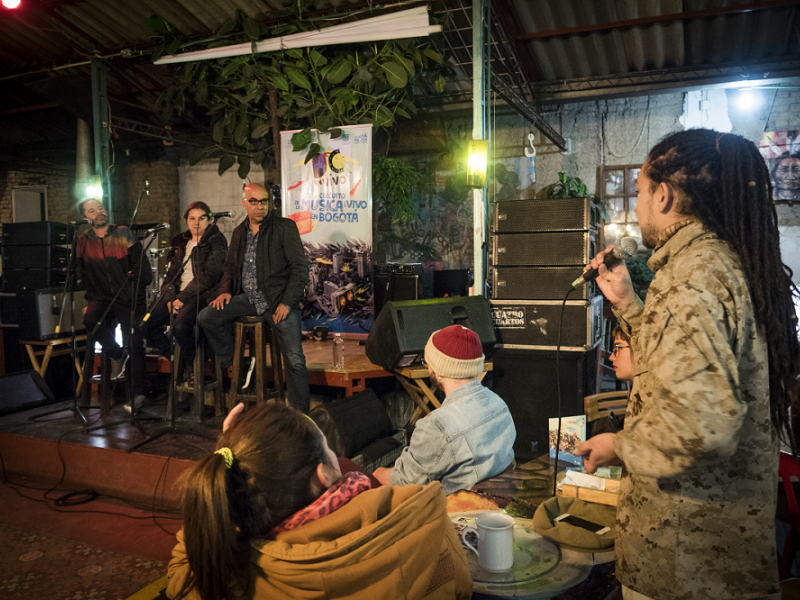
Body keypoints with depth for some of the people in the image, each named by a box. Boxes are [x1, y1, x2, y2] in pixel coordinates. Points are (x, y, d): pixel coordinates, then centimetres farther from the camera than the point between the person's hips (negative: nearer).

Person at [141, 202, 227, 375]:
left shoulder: (216, 242, -3)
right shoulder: (181, 242, 18)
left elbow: (208, 276, -13)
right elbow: (172, 273, 17)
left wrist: (183, 298, -16)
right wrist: (169, 297, -1)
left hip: (202, 295, -7)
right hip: (178, 294, 7)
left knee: (180, 326, -32)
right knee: (146, 325, -9)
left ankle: (194, 366, -8)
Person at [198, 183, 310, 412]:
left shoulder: (285, 227, -5)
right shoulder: (239, 232, 12)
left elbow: (300, 267, -9)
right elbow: (230, 266, 23)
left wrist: (287, 302, -15)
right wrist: (225, 291, 4)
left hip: (279, 301, -5)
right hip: (248, 298, 6)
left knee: (295, 360, -13)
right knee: (207, 317, -8)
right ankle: (234, 365, 10)